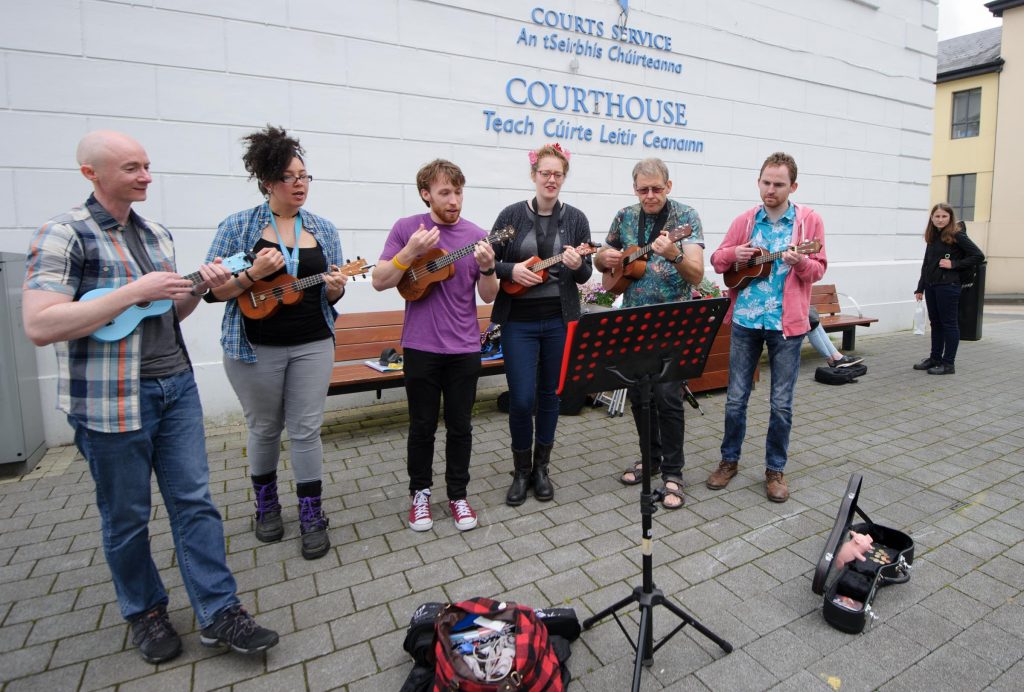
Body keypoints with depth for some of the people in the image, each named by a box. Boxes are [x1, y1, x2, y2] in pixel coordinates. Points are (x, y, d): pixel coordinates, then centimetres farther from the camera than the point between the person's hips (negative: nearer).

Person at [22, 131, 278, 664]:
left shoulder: (157, 234, 12)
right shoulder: (64, 234, -9)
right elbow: (40, 326, -20)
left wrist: (200, 287, -1)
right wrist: (135, 291, -22)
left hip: (176, 385, 6)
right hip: (110, 400, -6)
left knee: (194, 500, 7)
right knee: (126, 517, 11)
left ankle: (220, 613, 17)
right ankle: (145, 612, 33)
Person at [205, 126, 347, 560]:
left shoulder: (324, 230, 6)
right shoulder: (238, 227, -2)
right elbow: (213, 289, -4)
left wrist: (335, 289, -13)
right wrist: (253, 275, -21)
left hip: (312, 345, 2)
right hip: (255, 347, -1)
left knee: (306, 430, 4)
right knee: (264, 428, 13)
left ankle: (312, 516, 17)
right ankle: (266, 505, 35)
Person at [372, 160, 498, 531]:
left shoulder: (477, 235, 2)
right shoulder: (406, 228, -1)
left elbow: (488, 297, 3)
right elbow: (379, 281, -5)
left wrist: (487, 267, -18)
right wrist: (410, 252, -20)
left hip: (464, 348, 2)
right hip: (420, 346, -1)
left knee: (460, 426, 10)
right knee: (422, 426, 10)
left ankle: (458, 494, 27)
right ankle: (420, 493, 29)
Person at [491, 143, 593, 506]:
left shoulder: (575, 218, 4)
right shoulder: (512, 214, 1)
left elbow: (586, 274, 4)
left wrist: (577, 266, -18)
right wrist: (511, 270, -16)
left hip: (560, 320, 2)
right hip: (518, 321, -1)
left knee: (549, 395, 10)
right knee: (522, 399, -3)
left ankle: (541, 468, 27)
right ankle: (521, 471, 19)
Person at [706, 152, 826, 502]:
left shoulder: (809, 220, 2)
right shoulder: (745, 220, 7)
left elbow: (819, 269, 1)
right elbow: (717, 260, 10)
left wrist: (800, 262, -21)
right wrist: (734, 254, -11)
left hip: (787, 322, -1)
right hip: (744, 319, 2)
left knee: (781, 403, 6)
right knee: (736, 397, 8)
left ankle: (775, 469, 23)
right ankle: (729, 460, 25)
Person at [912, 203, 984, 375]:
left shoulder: (957, 235, -7)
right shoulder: (932, 237, 12)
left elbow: (978, 256, -11)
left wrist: (954, 264, -14)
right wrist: (920, 288, 14)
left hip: (948, 285, -7)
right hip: (931, 285, 7)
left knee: (949, 324, 0)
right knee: (935, 323, 14)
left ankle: (948, 363, 6)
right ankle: (935, 358, 23)